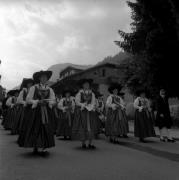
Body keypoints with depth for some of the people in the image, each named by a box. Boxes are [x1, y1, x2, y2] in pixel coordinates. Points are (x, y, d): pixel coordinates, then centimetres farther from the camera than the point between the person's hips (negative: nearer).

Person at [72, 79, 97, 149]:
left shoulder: (92, 93, 11)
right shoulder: (79, 93, 2)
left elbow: (93, 102, 4)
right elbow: (77, 102, -6)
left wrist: (91, 106, -14)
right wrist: (83, 105, -16)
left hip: (90, 112, 3)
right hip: (82, 112, -3)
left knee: (91, 127, 0)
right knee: (82, 127, -2)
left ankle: (90, 143, 8)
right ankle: (83, 143, 9)